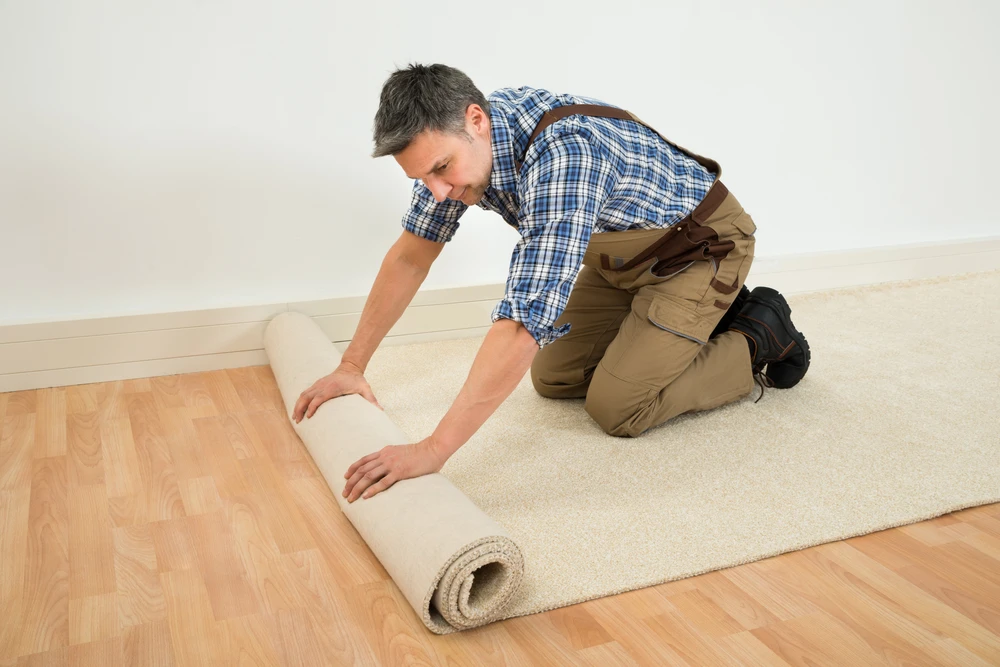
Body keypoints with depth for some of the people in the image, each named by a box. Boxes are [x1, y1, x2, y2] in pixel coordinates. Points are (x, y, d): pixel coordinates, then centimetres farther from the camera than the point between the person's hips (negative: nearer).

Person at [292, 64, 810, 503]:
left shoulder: (562, 155, -41)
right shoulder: (455, 138, -15)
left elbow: (524, 324, -48)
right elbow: (412, 254, -4)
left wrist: (433, 450, -48)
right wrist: (351, 366, -4)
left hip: (700, 245, -8)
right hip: (621, 251, 8)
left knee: (616, 408, -15)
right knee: (551, 380, 8)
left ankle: (761, 340, 6)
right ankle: (696, 322, 22)